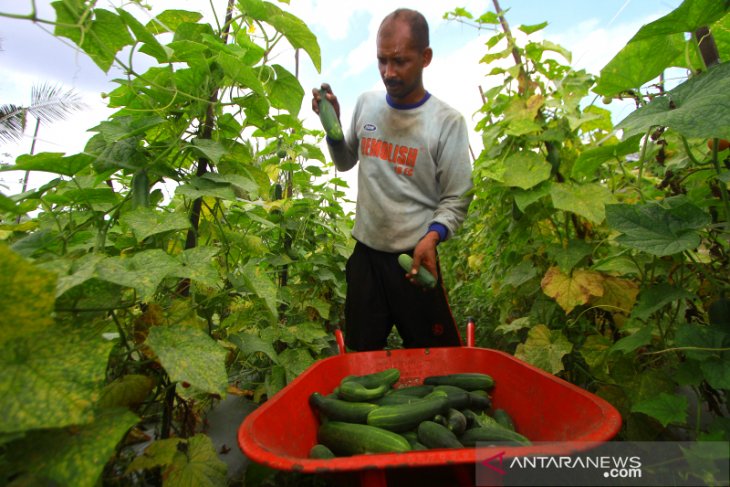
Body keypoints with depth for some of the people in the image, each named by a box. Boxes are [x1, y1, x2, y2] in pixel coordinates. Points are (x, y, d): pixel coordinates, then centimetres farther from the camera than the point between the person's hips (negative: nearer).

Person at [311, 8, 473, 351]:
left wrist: (432, 236, -24)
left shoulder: (447, 121, -7)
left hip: (414, 258, -3)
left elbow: (456, 199, -6)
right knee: (362, 352, 16)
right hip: (365, 253, 4)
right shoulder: (366, 104, 6)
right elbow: (346, 163, 19)